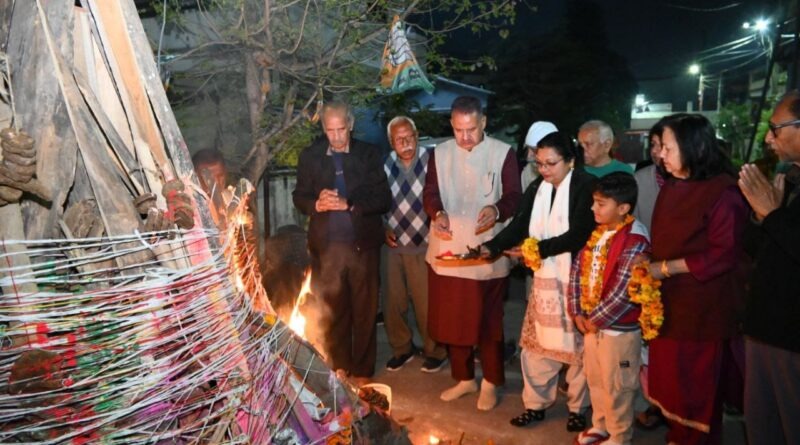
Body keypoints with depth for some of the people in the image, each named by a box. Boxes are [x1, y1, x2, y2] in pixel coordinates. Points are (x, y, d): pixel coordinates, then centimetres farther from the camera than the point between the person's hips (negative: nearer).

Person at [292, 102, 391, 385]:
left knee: (364, 311, 7)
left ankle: (362, 371, 23)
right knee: (332, 313, 8)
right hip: (326, 247, 1)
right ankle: (339, 370, 25)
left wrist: (349, 204, -17)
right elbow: (299, 197, 9)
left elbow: (384, 199, -3)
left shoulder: (369, 154, 3)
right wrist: (317, 204, -13)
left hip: (362, 245, -1)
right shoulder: (309, 157, 8)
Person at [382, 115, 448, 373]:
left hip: (424, 246, -4)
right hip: (395, 245, 4)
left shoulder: (430, 161, -12)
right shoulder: (386, 165, 1)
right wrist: (384, 229, 4)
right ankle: (401, 349, 33)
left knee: (426, 303, 3)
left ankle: (435, 352, 25)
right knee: (392, 302, 12)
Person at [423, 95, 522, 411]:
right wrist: (437, 213, -21)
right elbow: (430, 193, 2)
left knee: (488, 321, 6)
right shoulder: (439, 153, 8)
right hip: (446, 252, 3)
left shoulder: (503, 153, -2)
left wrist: (497, 210, -28)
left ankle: (490, 383, 26)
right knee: (450, 320, 11)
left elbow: (514, 196, -6)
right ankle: (464, 378, 31)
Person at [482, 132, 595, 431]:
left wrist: (536, 249, -23)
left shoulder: (586, 186, -13)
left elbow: (578, 235, -20)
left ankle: (577, 408, 30)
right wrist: (491, 247, -20)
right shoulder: (536, 188, 5)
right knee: (536, 344, 12)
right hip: (544, 280, 5)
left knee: (576, 346, 11)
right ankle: (535, 404, 29)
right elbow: (518, 225, -3)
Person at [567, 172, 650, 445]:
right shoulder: (595, 232, 3)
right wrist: (578, 313, -3)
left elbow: (622, 292, -25)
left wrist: (595, 319, -15)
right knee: (595, 380, 23)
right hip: (591, 323, 8)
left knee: (616, 387, 10)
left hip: (619, 329, -7)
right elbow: (577, 270, 4)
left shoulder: (635, 241, -22)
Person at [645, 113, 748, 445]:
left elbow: (725, 254, -19)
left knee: (698, 383, 7)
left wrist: (666, 267, -16)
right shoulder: (670, 187, 10)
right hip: (668, 300, 7)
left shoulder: (722, 192, -15)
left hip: (702, 306, -7)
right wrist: (650, 267, 2)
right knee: (670, 377, 15)